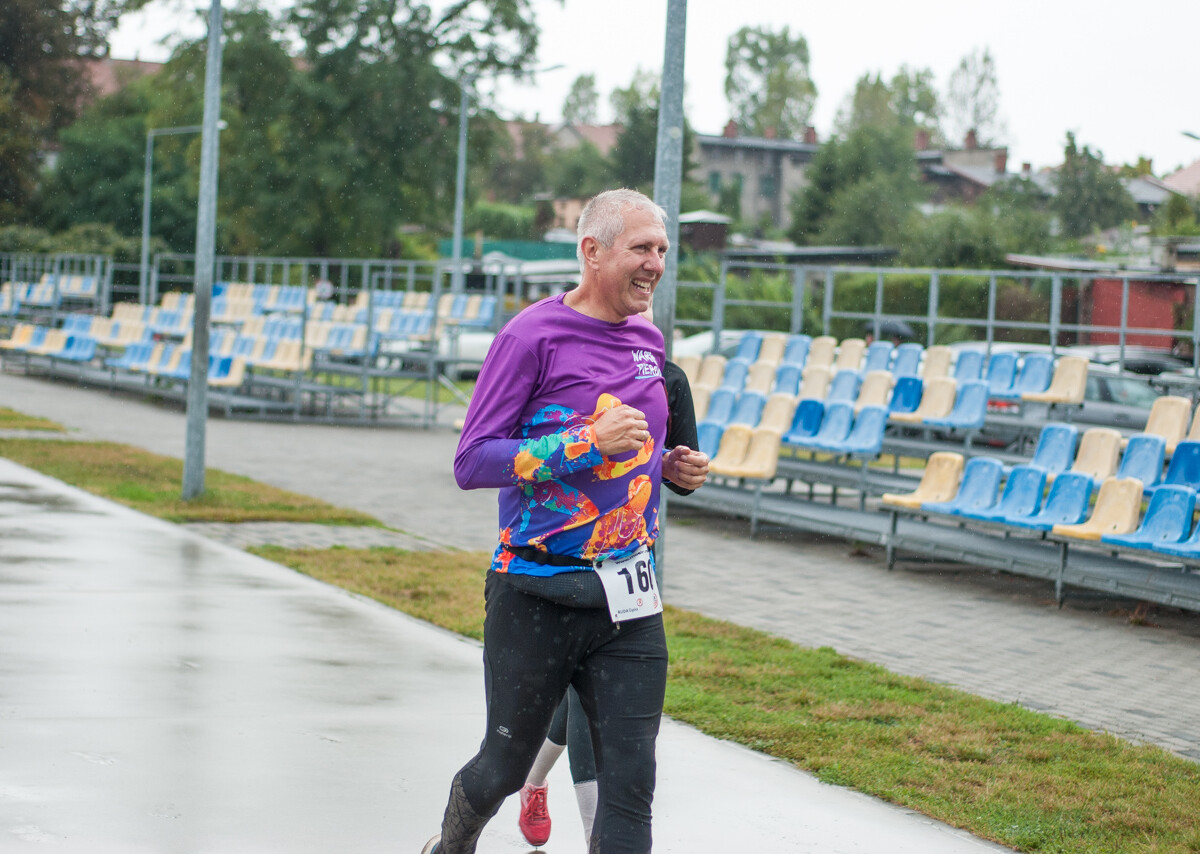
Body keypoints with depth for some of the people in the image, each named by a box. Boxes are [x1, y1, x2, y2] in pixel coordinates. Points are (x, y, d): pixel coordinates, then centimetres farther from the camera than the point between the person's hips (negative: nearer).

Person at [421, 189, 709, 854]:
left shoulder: (648, 341, 10)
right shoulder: (533, 336, -10)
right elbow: (471, 462, -15)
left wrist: (671, 467, 6)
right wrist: (590, 443, -22)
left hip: (629, 601, 5)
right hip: (537, 596, -5)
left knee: (630, 784, -3)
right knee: (504, 768, 13)